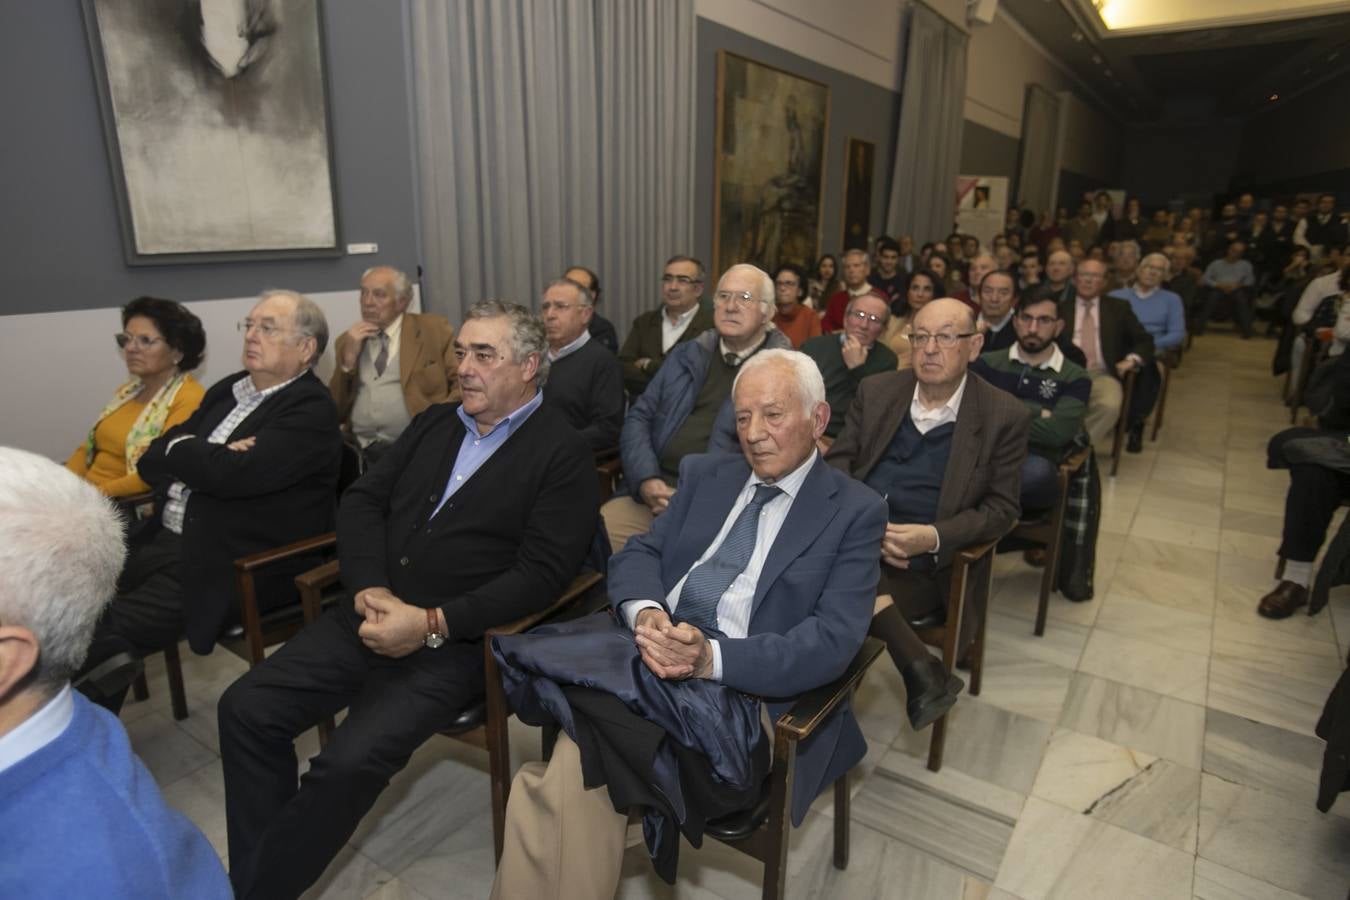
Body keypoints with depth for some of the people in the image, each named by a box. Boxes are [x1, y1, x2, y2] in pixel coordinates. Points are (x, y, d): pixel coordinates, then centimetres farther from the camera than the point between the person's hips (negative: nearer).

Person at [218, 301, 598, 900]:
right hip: (371, 614, 7)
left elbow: (542, 572, -15)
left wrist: (431, 623, -20)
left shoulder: (562, 453, -7)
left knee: (350, 760, -21)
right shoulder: (434, 424, 14)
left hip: (456, 642, -6)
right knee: (246, 708, -4)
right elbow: (362, 502, 10)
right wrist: (369, 587, -8)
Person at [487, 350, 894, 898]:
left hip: (744, 687, -4)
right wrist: (645, 612, -14)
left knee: (583, 755, -26)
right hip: (650, 649, 4)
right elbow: (637, 554, 11)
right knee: (579, 763, -26)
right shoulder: (705, 474, 17)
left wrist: (712, 658, -24)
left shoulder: (855, 511, 2)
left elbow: (833, 640, -9)